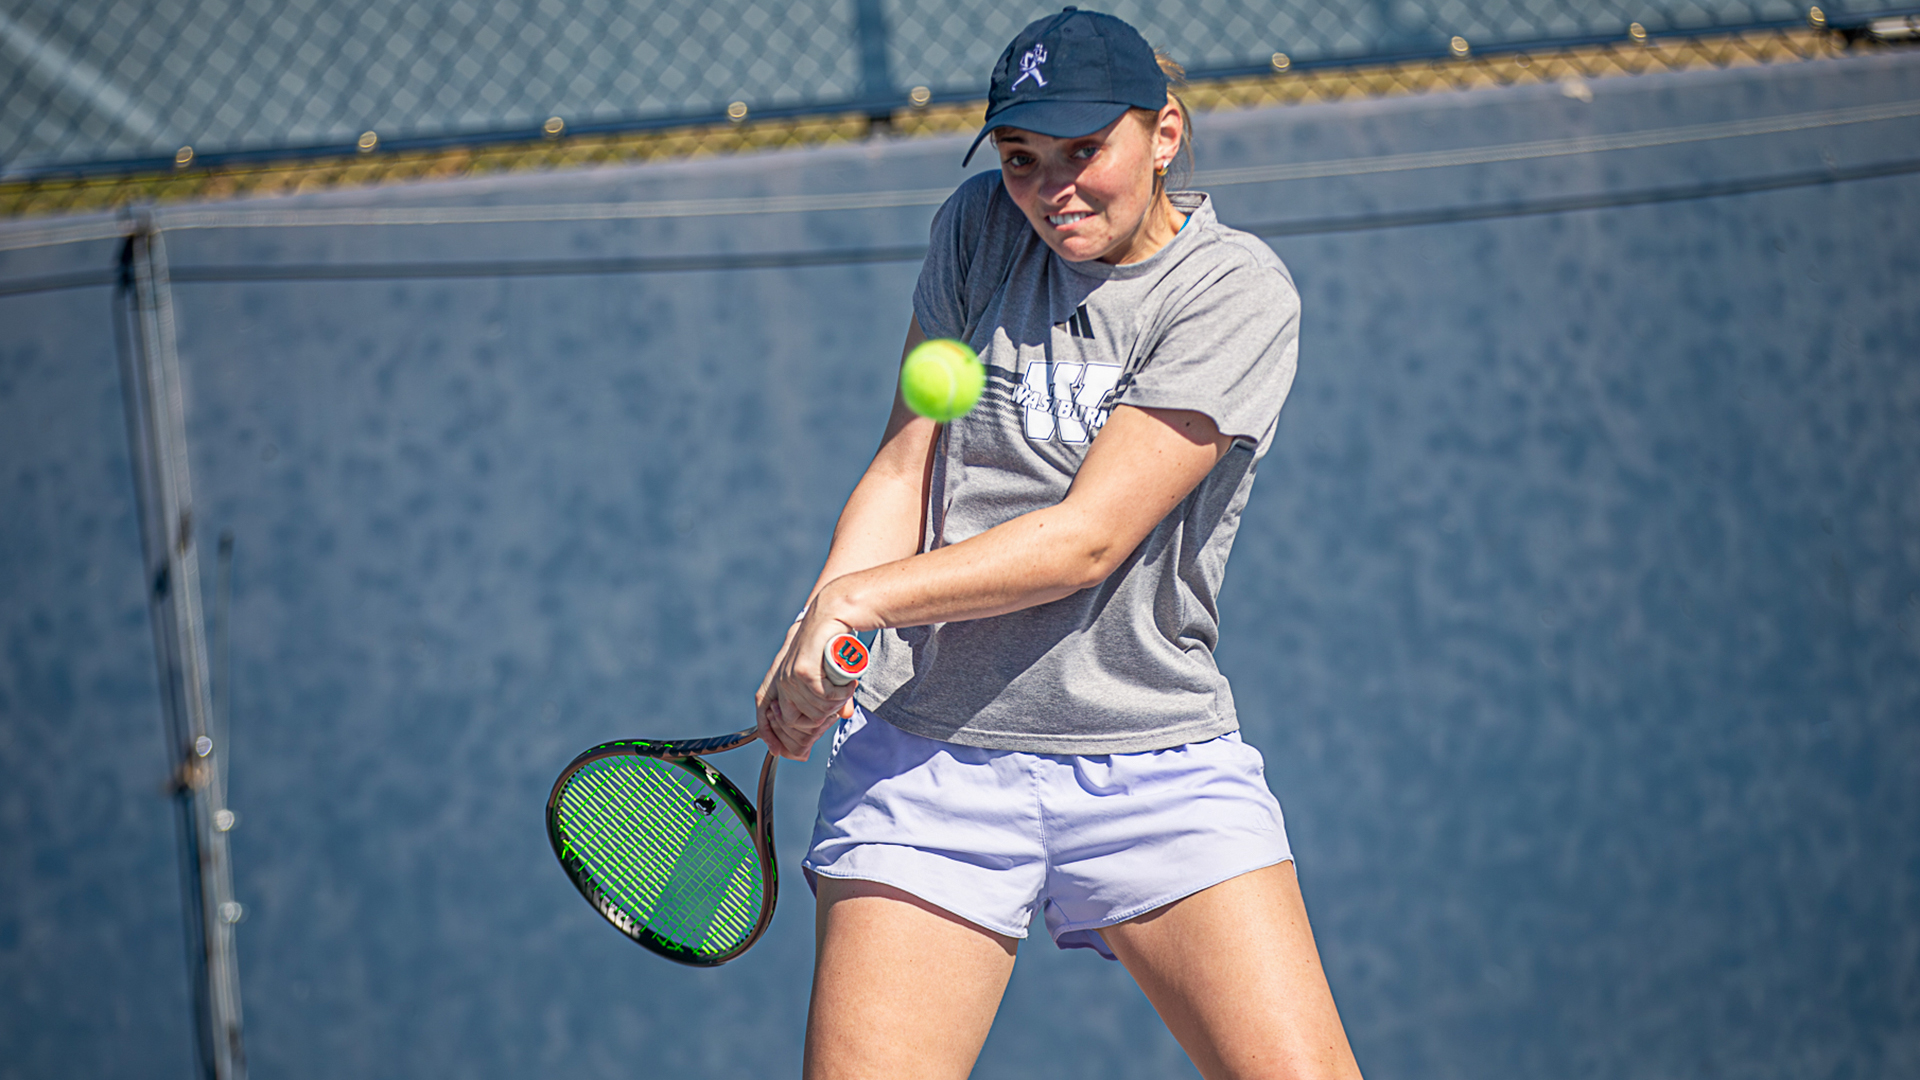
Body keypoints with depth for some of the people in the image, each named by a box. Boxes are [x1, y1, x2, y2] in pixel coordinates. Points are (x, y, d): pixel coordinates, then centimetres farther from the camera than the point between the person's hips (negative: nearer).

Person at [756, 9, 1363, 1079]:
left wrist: (865, 596, -20)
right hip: (927, 751, 2)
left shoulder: (1237, 290, -8)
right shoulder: (979, 229, 6)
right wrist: (818, 626, -11)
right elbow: (904, 467, 7)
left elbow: (1091, 534, -14)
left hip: (1162, 762, -2)